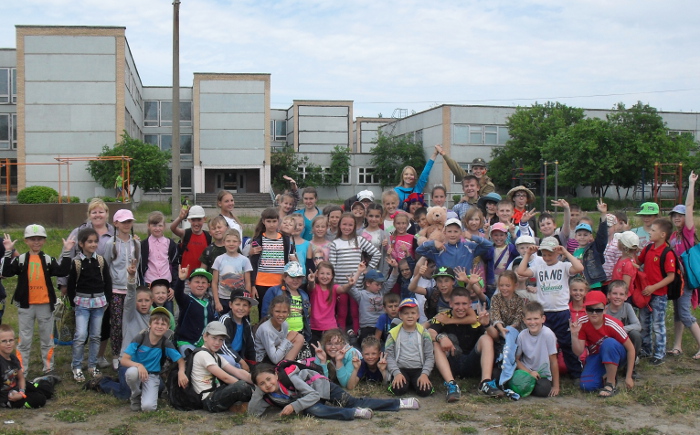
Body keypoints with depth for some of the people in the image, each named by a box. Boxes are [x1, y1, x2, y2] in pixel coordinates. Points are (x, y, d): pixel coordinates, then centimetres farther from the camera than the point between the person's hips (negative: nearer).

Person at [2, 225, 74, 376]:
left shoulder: (48, 260, 2)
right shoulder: (20, 259, 0)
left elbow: (63, 272, -12)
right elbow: (6, 273, -14)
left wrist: (66, 252, -19)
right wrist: (8, 252, -21)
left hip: (45, 305, 1)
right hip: (25, 305, -1)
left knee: (47, 339, 11)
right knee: (24, 340, 7)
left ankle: (49, 369, 21)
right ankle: (21, 371, 14)